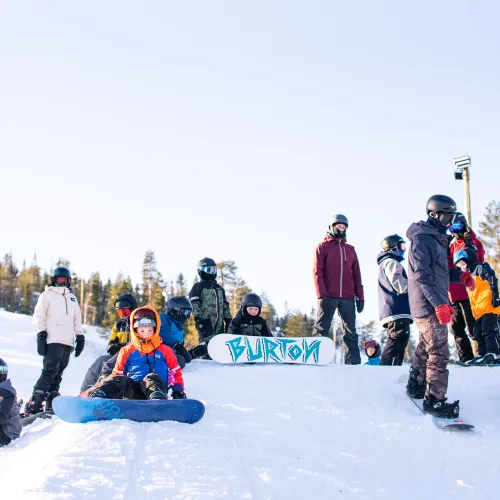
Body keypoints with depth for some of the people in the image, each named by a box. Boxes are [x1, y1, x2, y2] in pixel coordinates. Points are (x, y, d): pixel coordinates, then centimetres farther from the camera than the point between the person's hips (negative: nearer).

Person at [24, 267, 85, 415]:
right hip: (53, 340, -6)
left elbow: (77, 319, 27)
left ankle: (51, 404, 3)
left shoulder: (72, 297, 24)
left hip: (68, 342, 6)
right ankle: (34, 404, -21)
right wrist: (41, 333, -10)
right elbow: (39, 316, 1)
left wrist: (80, 337, 17)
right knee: (50, 370, -18)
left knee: (58, 374, 2)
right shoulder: (47, 295, 8)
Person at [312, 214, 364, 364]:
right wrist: (322, 294, -13)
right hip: (328, 296, -4)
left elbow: (356, 274, 16)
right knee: (321, 329, -5)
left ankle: (353, 362, 2)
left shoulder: (350, 249, 18)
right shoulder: (323, 246, 6)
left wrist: (360, 296, 7)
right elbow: (317, 271, -2)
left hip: (347, 297, 4)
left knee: (350, 331, 2)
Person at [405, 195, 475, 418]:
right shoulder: (422, 239, -15)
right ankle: (434, 400, -6)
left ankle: (416, 386, 35)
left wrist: (459, 275, 4)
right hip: (428, 306, -10)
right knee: (439, 353, -10)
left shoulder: (436, 238, 17)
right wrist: (439, 303, -28)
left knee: (426, 348, 22)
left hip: (432, 304, 10)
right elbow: (422, 275, -22)